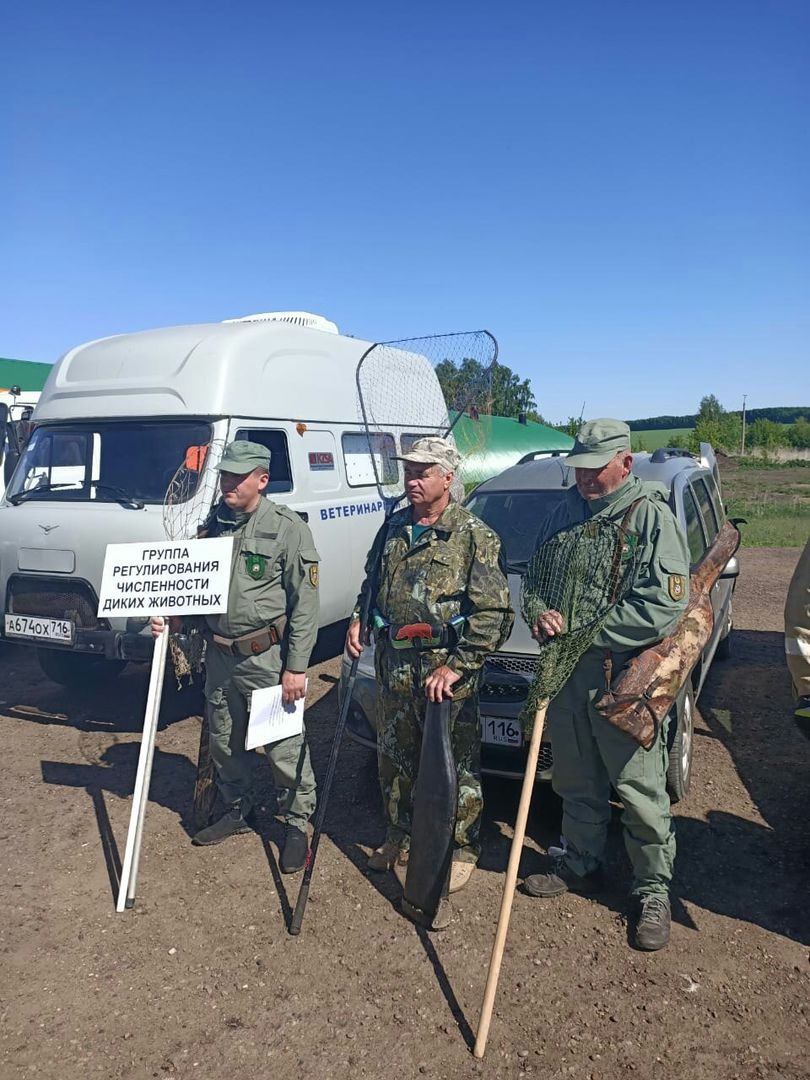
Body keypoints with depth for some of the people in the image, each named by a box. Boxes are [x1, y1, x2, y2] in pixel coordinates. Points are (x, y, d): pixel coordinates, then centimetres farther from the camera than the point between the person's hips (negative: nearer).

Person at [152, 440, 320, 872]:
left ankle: (297, 823, 22)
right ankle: (236, 811, 40)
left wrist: (296, 667, -15)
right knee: (225, 742, 19)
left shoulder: (287, 527, -12)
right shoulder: (213, 523, 6)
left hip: (267, 658, -6)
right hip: (219, 656, 6)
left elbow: (304, 604, -13)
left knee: (284, 745, 3)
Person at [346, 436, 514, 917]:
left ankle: (462, 849, 24)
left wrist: (457, 665, -19)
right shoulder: (394, 527, 9)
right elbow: (372, 582, 23)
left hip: (446, 669, -6)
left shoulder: (474, 535, -10)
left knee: (455, 764, 5)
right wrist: (358, 620, 6)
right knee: (395, 758, 18)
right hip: (393, 664, 6)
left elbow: (494, 614, -14)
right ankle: (400, 838, 37)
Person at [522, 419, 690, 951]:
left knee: (641, 792, 4)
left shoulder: (651, 517, -11)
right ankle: (580, 864, 39)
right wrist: (543, 615, -8)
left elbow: (664, 607, -19)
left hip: (626, 678, -5)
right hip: (567, 670, 6)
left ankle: (654, 890, 24)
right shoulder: (566, 512, 8)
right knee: (577, 783, 20)